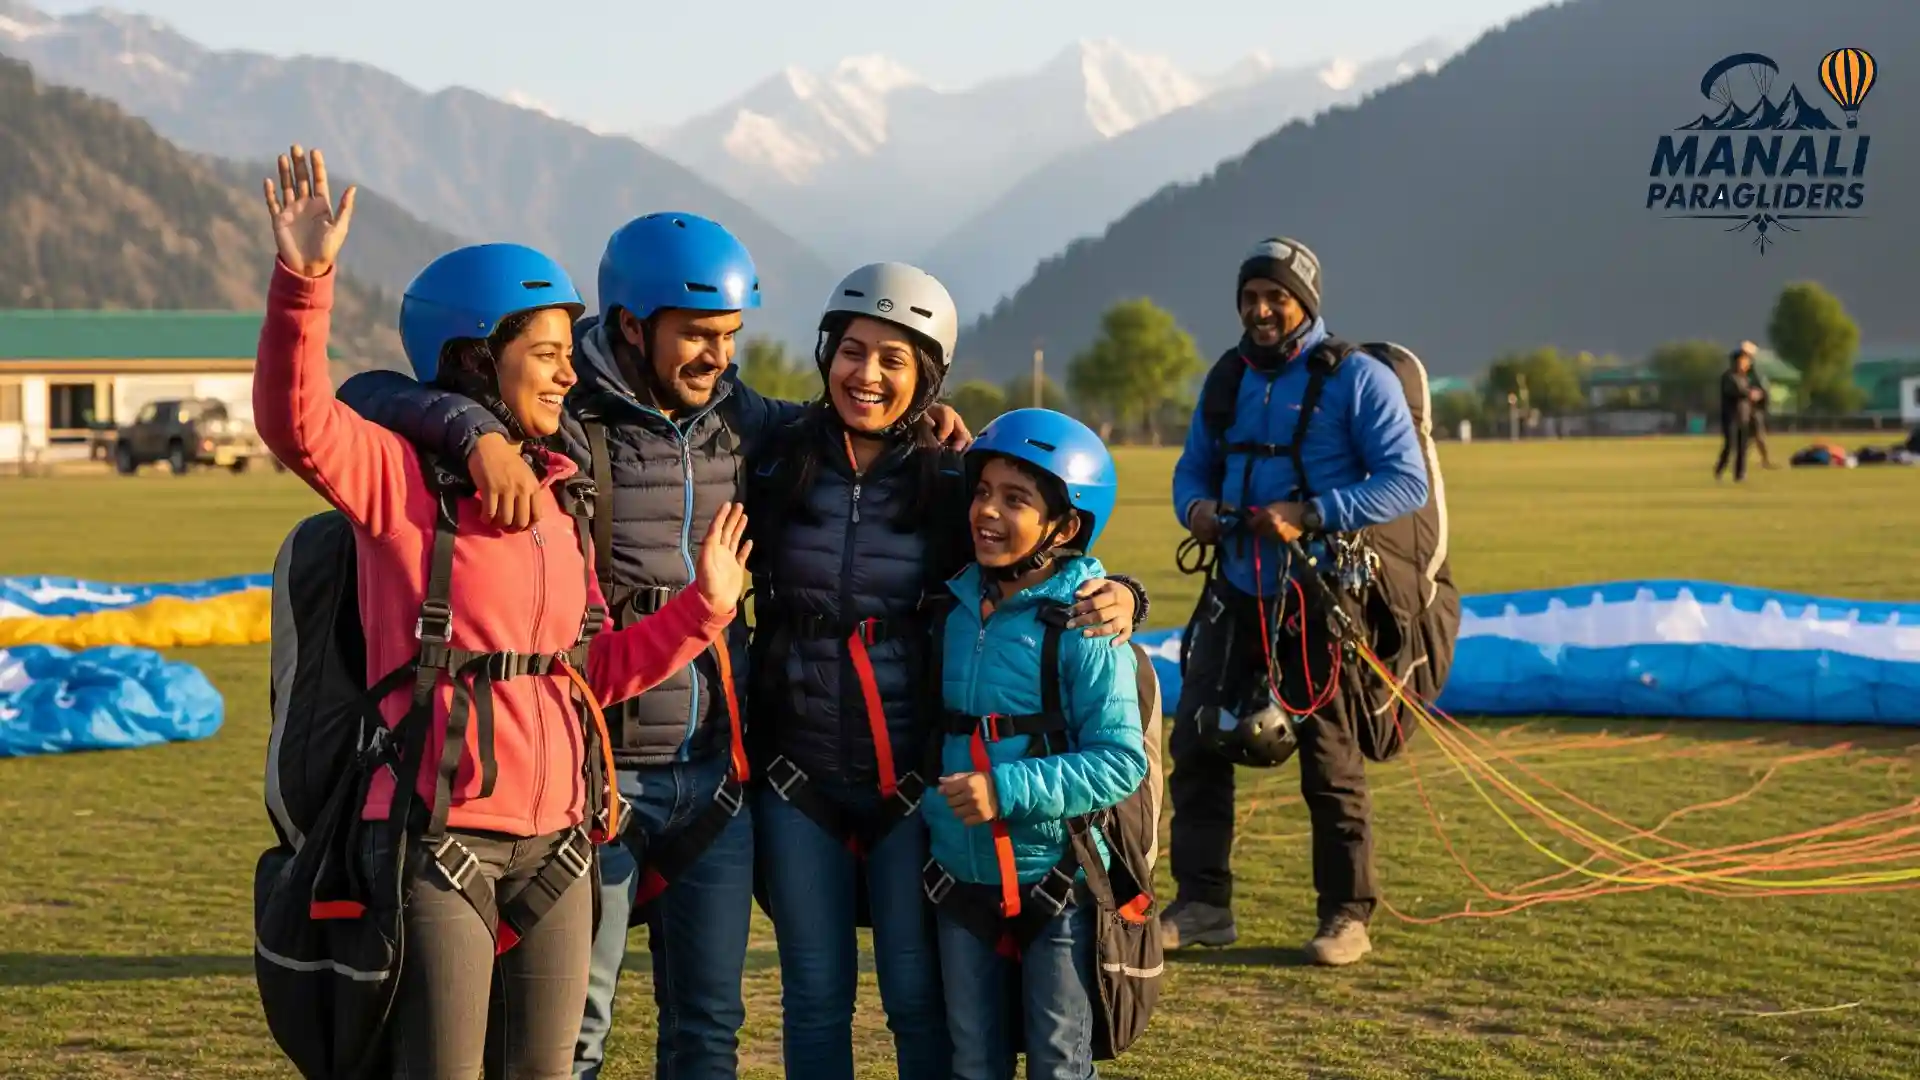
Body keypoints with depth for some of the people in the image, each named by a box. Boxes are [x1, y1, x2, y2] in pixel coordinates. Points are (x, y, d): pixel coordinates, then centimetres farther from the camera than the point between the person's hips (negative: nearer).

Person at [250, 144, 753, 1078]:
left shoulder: (555, 500, 15)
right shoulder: (404, 476, -5)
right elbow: (296, 423, -25)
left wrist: (704, 608, 16)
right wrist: (304, 282, -34)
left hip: (551, 844, 7)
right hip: (442, 835, -7)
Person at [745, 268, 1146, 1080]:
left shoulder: (952, 485, -3)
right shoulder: (777, 470, 0)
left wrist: (1117, 598, -22)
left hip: (913, 777, -1)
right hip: (798, 774, 1)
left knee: (919, 996, 5)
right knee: (814, 998, 9)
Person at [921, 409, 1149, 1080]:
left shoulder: (1086, 628, -14)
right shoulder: (955, 609, 4)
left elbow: (1121, 760, -17)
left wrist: (1010, 789, -23)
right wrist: (929, 801, 6)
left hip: (1056, 882, -5)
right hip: (962, 881, 5)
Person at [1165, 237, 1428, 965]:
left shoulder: (1356, 378, -9)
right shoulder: (1229, 379, 10)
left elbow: (1407, 481, -15)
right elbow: (1194, 465, 19)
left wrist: (1311, 515, -24)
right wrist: (1195, 506, -5)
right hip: (1238, 593, 6)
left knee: (1330, 760, 0)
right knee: (1195, 741, 3)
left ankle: (1347, 916, 12)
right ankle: (1202, 904, 13)